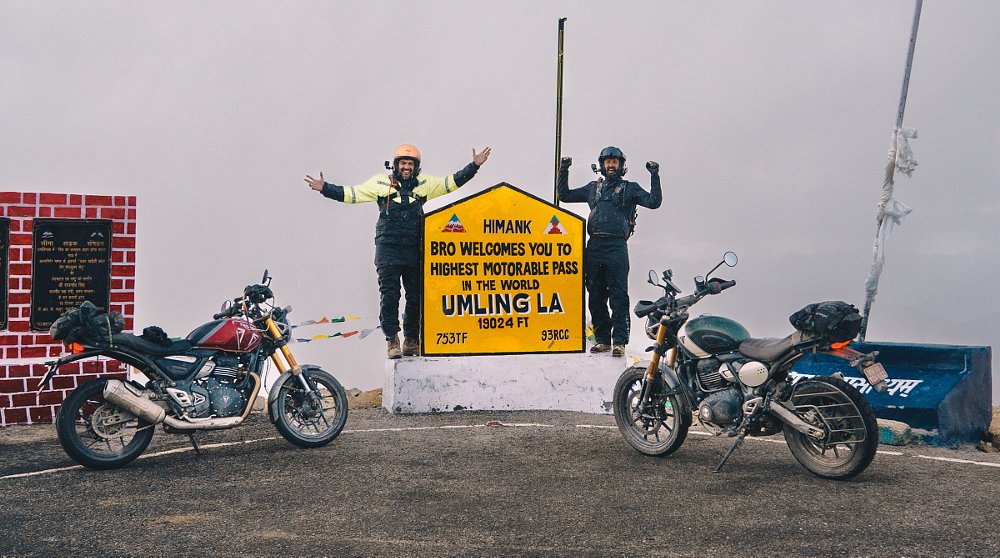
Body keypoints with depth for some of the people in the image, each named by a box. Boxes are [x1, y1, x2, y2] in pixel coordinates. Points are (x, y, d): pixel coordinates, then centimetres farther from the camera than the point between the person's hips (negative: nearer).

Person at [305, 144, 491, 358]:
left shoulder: (424, 184, 13)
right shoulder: (381, 183, 6)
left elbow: (451, 182, 14)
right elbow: (351, 194, 4)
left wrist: (474, 166, 7)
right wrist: (325, 188, -5)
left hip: (415, 250, 3)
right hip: (388, 250, -2)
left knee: (417, 297, 6)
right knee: (389, 296, -4)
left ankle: (412, 340, 19)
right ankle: (392, 340, 4)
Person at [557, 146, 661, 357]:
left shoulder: (629, 188, 11)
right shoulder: (593, 187, 22)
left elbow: (653, 202, -1)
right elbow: (564, 195, 27)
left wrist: (654, 176, -7)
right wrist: (563, 172, 19)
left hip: (616, 246, -4)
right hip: (594, 246, 4)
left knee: (618, 296, -8)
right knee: (596, 296, 6)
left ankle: (619, 341, -8)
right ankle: (602, 339, 14)